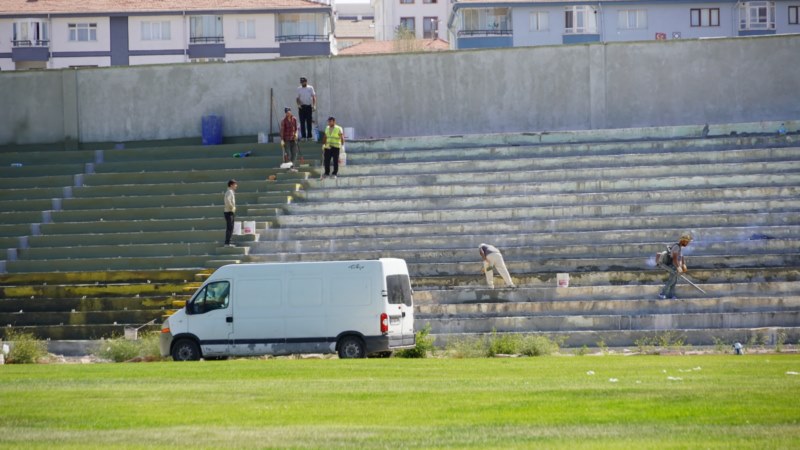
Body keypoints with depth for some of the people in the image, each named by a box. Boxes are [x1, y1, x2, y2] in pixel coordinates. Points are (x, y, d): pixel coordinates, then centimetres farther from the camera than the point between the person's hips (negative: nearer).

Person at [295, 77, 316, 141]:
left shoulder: (310, 88, 3)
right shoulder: (299, 89, 8)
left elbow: (314, 97, 0)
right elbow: (298, 98, 10)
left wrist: (314, 105, -11)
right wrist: (298, 104, -8)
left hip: (309, 106, -1)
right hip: (302, 107, 1)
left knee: (309, 122, 1)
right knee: (302, 122, -1)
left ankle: (309, 136, 5)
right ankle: (303, 136, 2)